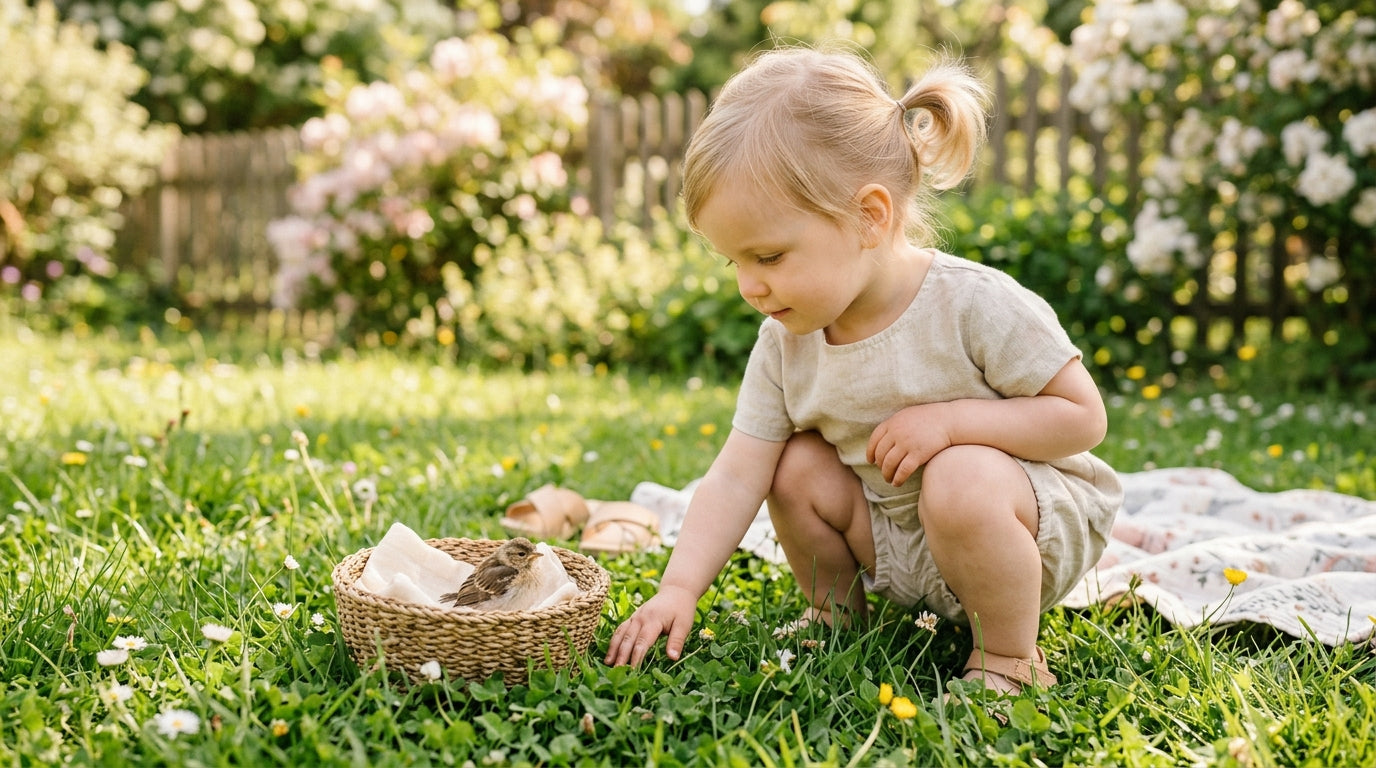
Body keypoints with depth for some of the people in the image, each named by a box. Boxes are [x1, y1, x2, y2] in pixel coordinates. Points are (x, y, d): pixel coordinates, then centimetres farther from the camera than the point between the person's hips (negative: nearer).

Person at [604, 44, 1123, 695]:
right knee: (798, 465, -10)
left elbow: (1083, 416, -18)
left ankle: (1009, 658, -10)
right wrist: (679, 589, -22)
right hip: (899, 548, 6)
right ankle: (834, 614, 15)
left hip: (1042, 522, -5)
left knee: (962, 483, -34)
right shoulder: (785, 344, -9)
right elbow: (735, 476, -10)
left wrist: (951, 420, -29)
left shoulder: (976, 305, -25)